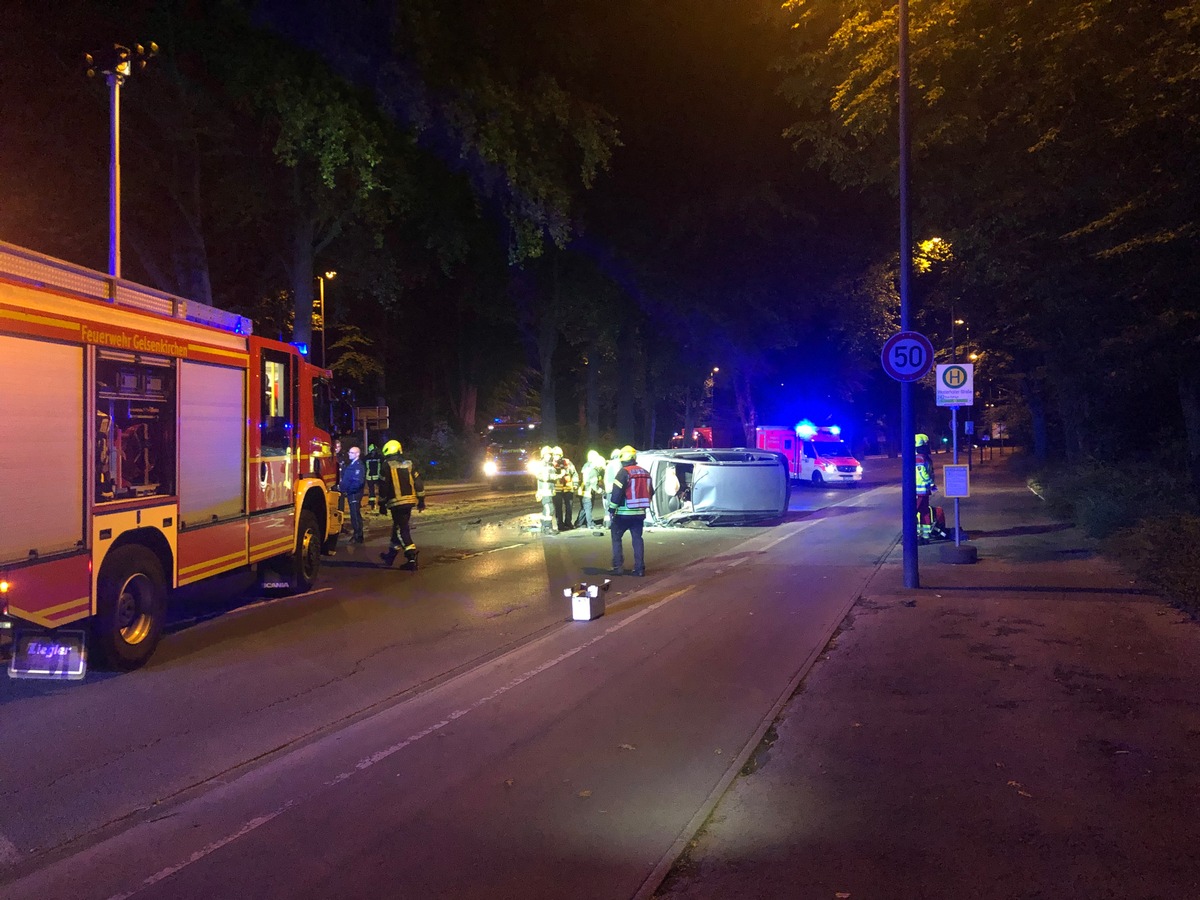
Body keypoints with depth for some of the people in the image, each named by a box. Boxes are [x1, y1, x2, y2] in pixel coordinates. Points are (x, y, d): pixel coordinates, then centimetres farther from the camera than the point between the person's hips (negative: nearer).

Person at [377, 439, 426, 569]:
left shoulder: (387, 466, -5)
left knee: (401, 530, -3)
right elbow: (418, 483, 7)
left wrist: (382, 503, 3)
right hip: (409, 502, 6)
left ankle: (412, 557, -14)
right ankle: (391, 555, 31)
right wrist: (421, 501, 12)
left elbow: (383, 487, -6)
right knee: (398, 527, 19)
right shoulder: (408, 465, 9)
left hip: (396, 503, -6)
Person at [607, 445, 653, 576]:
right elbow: (651, 492, 16)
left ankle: (617, 566, 2)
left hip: (624, 512, -5)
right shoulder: (645, 473, 9)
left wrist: (611, 508, -9)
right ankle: (639, 568, 6)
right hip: (639, 512, 5)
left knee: (616, 537, 8)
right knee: (637, 539, 11)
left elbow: (616, 492, -17)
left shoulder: (624, 472, -12)